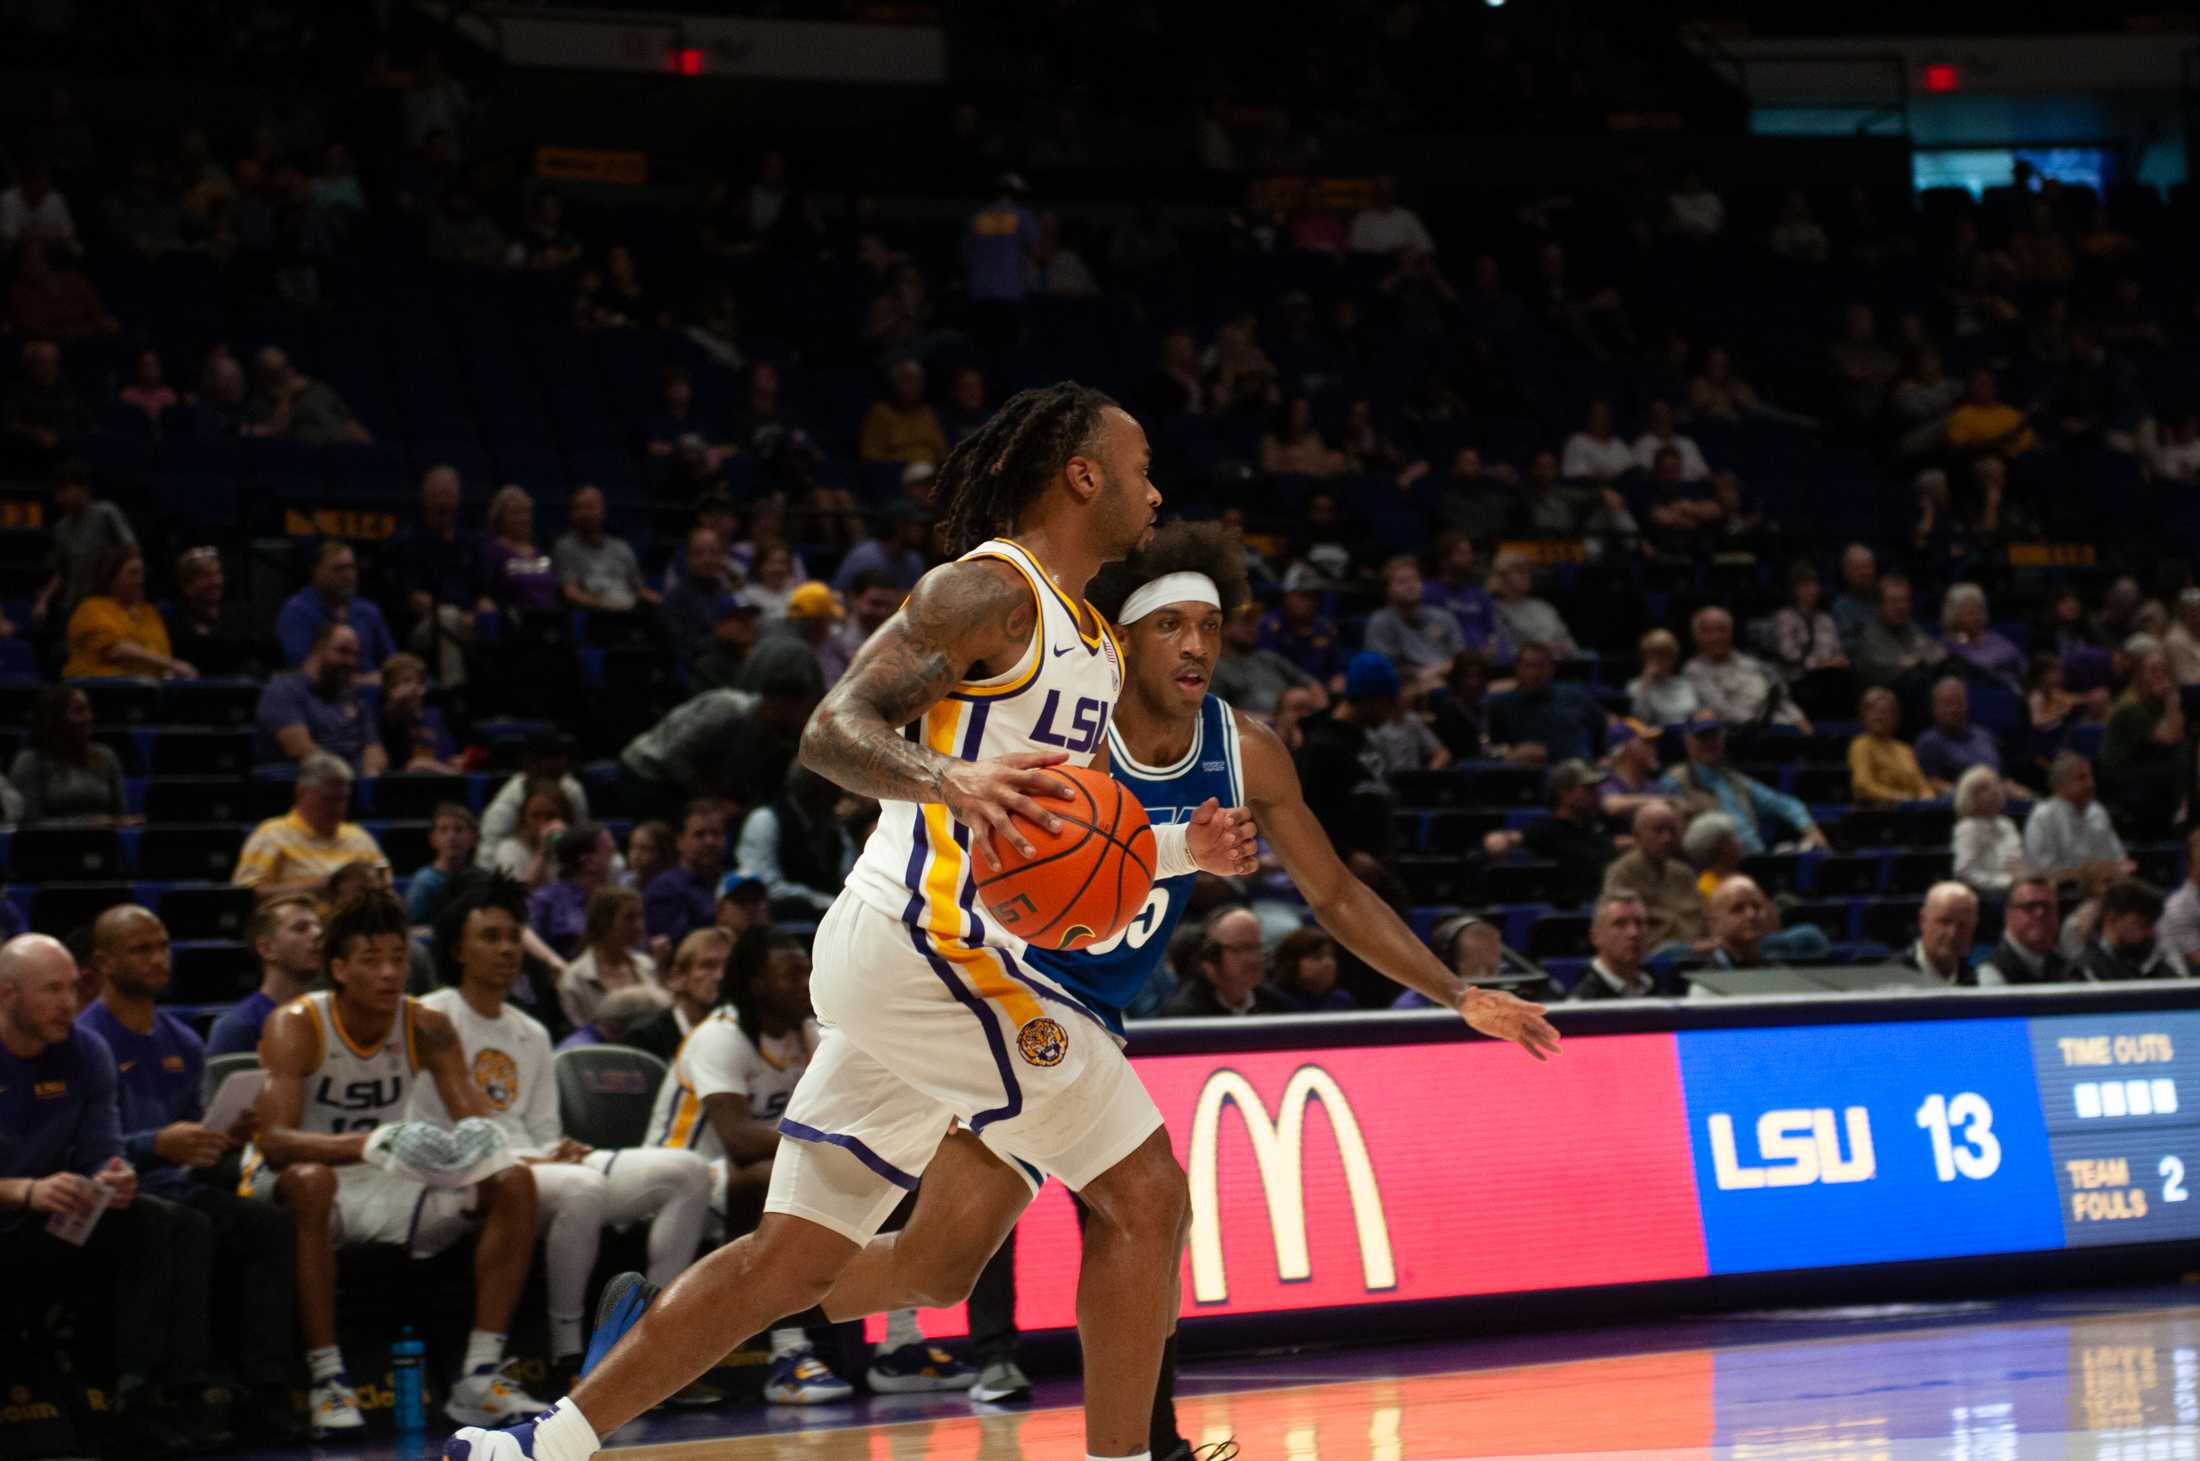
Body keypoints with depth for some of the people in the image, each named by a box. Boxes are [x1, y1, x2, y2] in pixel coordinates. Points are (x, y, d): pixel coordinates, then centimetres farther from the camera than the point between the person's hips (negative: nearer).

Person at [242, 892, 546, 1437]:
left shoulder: (426, 1028, -3)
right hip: (280, 1186, -5)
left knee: (514, 1181, -13)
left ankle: (480, 1375, -15)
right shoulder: (295, 1026, -17)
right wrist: (362, 1145, -48)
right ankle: (327, 1380, -35)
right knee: (311, 1180, -41)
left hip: (387, 1186, 5)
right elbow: (276, 1140, -30)